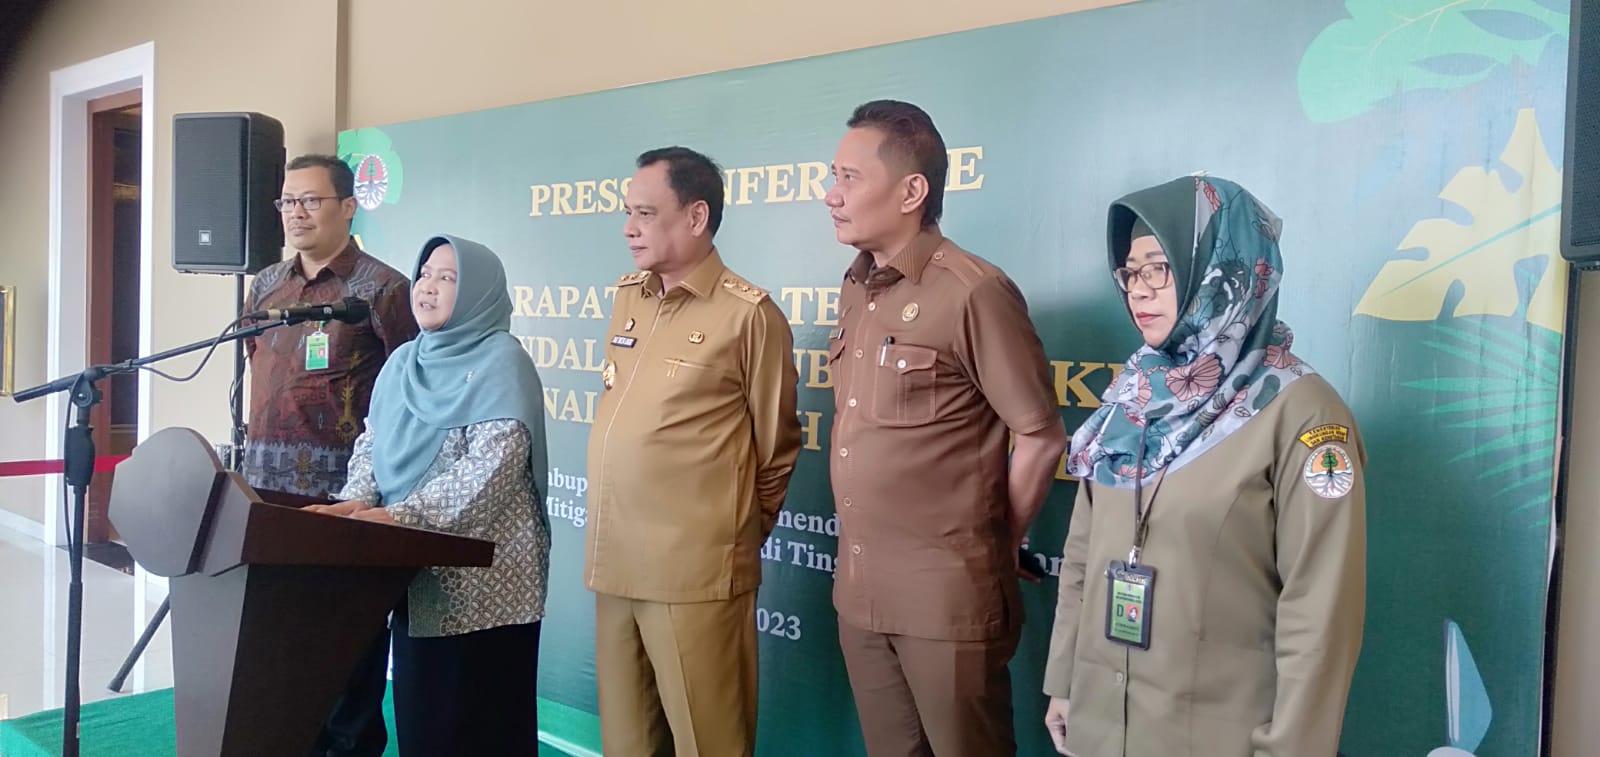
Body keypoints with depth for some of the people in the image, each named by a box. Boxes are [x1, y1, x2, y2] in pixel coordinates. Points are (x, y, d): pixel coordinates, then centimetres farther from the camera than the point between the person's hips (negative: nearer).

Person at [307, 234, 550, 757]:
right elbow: (372, 443, 12)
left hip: (481, 577, -7)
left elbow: (490, 469, -20)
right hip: (415, 569, 7)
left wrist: (400, 516, -25)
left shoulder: (500, 364, -11)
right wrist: (357, 501, -8)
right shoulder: (404, 363, 12)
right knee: (419, 705, 15)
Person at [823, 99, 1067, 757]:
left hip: (947, 597, -7)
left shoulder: (972, 291, -16)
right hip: (859, 590, 7)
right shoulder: (856, 289, 8)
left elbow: (1042, 436, -12)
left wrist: (995, 547, -2)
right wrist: (860, 563, 12)